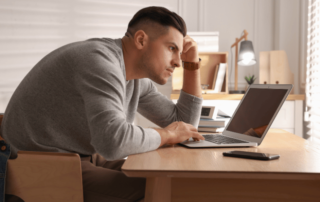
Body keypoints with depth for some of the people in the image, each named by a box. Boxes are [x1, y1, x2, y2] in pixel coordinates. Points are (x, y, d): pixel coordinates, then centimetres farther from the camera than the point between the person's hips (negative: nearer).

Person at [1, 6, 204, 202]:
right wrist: (166, 135, -20)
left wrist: (193, 65, 4)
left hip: (85, 158, 9)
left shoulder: (135, 77, 5)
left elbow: (184, 124, 12)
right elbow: (113, 141, -38)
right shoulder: (100, 60, -24)